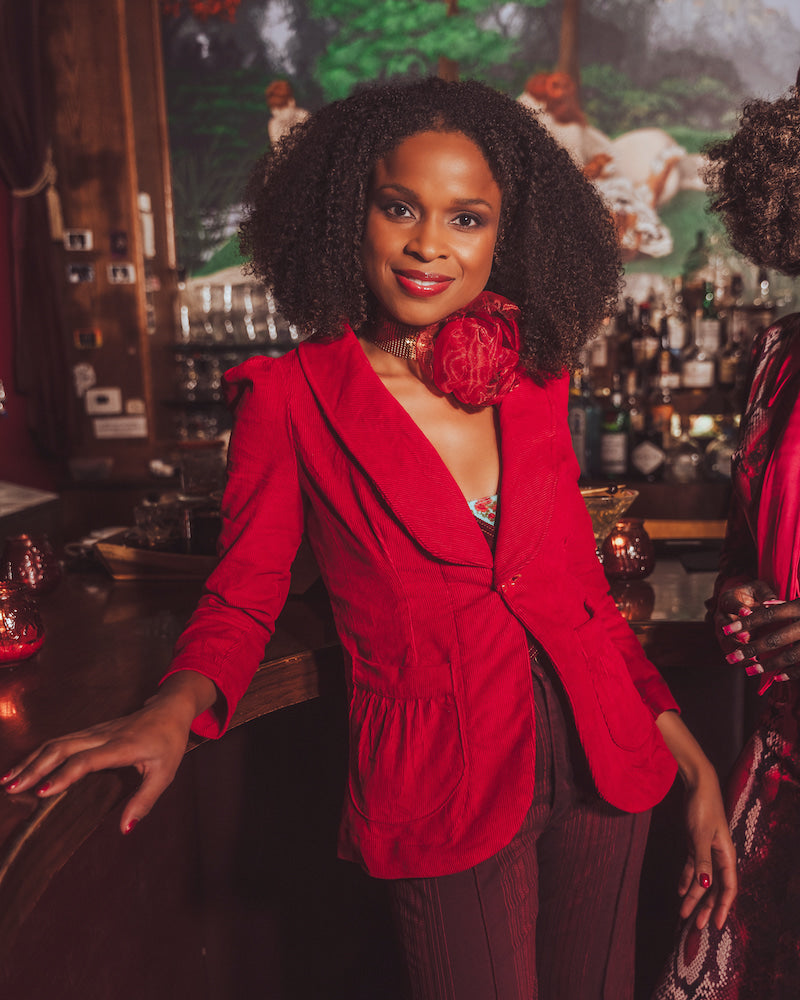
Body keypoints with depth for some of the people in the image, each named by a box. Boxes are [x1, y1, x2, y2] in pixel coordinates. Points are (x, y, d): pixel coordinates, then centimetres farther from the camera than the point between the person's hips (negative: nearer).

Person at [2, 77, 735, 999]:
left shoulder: (533, 377, 0)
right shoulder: (291, 397, -11)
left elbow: (580, 586, 6)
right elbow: (242, 599, -4)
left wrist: (692, 762, 5)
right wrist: (173, 711, -25)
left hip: (602, 754, 5)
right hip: (445, 786, -4)